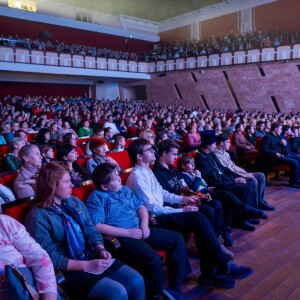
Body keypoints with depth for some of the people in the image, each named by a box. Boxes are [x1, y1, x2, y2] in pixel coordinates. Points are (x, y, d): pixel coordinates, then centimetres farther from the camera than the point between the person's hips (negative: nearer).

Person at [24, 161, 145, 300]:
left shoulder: (75, 202, 8)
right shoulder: (38, 216, -13)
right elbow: (51, 258, -16)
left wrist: (101, 249, -8)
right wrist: (86, 266, -20)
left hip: (93, 258, 7)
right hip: (67, 271, -6)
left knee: (137, 281, -7)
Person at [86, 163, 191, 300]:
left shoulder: (125, 189, 15)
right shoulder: (97, 197, -9)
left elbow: (140, 206, 19)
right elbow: (96, 227, -18)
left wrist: (144, 224, -3)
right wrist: (128, 232, -18)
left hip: (139, 230, 8)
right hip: (120, 238, -8)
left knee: (176, 239, 1)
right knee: (154, 259, -30)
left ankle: (174, 286, 9)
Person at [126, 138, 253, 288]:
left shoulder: (147, 171, 12)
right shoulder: (137, 177, -18)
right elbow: (152, 208, -20)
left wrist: (182, 199, 7)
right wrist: (181, 210, -16)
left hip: (160, 214, 9)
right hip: (153, 220, -9)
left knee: (198, 219, -11)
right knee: (198, 218, -20)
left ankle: (209, 271, -7)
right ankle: (223, 266, -8)